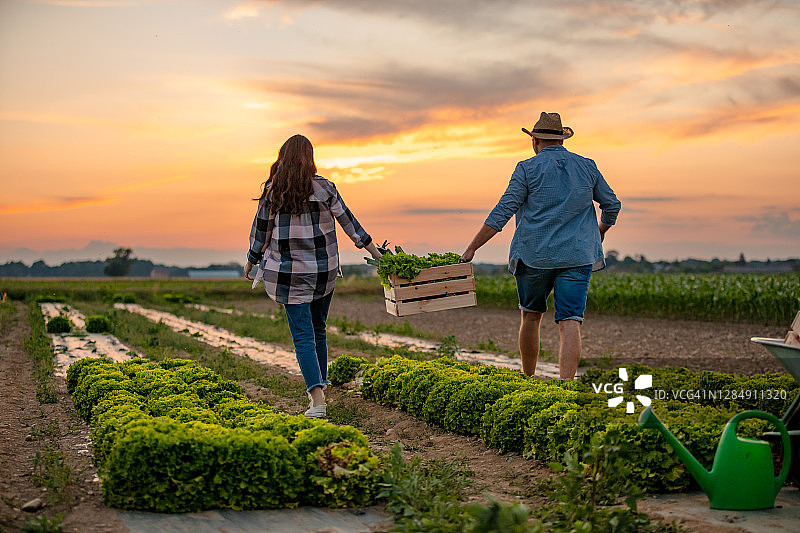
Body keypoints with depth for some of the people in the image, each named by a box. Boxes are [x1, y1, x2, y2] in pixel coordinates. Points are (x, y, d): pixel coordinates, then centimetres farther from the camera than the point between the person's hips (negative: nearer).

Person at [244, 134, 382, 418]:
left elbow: (260, 230, 3)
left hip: (290, 272, -1)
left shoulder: (272, 191, -4)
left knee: (303, 335, -2)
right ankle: (319, 384, 34)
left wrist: (251, 262, 18)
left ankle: (318, 399, -15)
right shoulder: (323, 187, -5)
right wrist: (375, 251, 9)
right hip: (324, 271, 2)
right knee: (318, 329, 21)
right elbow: (347, 220, 0)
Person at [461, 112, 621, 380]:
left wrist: (472, 248, -8)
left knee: (531, 315, 18)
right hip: (577, 256, 1)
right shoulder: (587, 167, 9)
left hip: (534, 255, -1)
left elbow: (502, 212, -9)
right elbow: (612, 205, 16)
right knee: (570, 322, -6)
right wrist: (600, 231, 36)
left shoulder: (528, 169, -2)